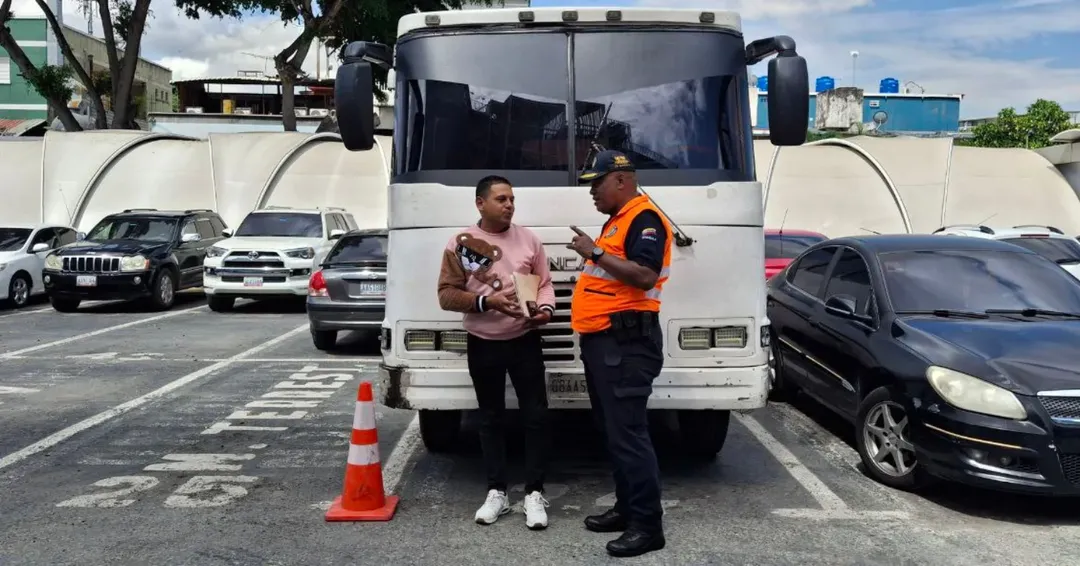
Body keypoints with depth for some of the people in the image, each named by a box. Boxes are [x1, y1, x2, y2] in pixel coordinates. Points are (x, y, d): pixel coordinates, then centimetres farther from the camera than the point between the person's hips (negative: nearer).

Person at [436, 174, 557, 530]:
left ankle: (534, 494, 9)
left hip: (525, 342, 0)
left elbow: (545, 283, 5)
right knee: (491, 419, 11)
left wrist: (546, 309, -16)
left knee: (536, 416, 0)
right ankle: (496, 493, 21)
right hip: (482, 346, 0)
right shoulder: (460, 244, -2)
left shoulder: (529, 240, 3)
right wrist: (485, 302, -18)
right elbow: (446, 295, -5)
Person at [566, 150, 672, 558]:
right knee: (613, 431, 15)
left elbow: (645, 276, -24)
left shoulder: (645, 219, -11)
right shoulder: (617, 221, 22)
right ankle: (627, 508, 25)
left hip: (626, 342, -11)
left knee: (627, 433, -10)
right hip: (602, 340, 11)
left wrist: (595, 253, -23)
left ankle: (648, 525, -4)